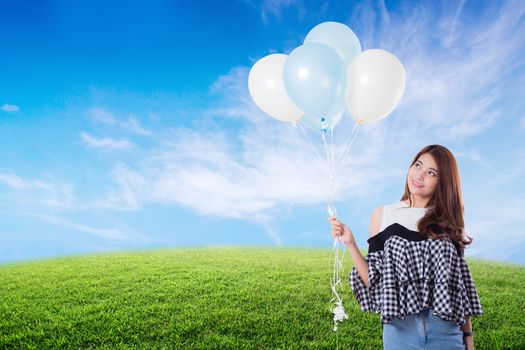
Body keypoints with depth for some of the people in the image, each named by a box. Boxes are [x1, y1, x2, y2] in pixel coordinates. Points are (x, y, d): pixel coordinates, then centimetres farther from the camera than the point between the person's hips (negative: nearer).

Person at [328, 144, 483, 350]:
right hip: (400, 328, 0)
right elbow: (374, 281, -2)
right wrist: (350, 244, -13)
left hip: (446, 331, 1)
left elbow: (460, 284, 7)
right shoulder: (384, 215, 0)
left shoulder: (449, 222, 2)